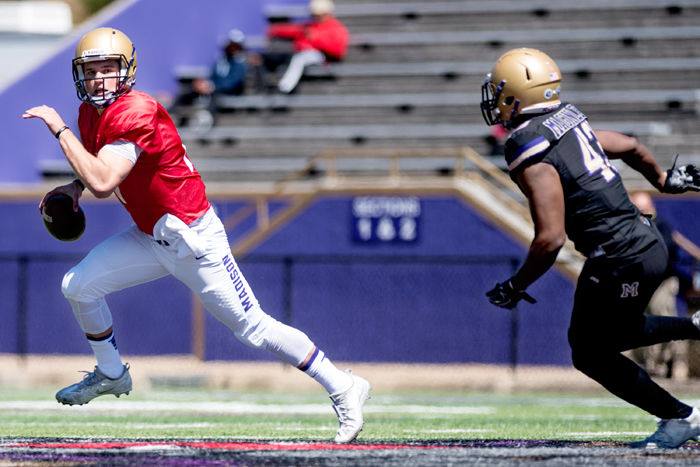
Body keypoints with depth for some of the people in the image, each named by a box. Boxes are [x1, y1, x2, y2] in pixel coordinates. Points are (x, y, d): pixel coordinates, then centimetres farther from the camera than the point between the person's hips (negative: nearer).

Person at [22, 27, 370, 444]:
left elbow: (102, 183, -36)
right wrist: (75, 186, 4)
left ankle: (343, 388, 0)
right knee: (79, 286, 2)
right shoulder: (92, 113, 4)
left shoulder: (136, 113, -25)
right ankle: (111, 374, 24)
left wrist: (59, 129, -29)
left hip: (193, 239, -8)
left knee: (254, 327, -8)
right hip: (150, 236, 9)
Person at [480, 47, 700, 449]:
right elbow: (631, 147, 20)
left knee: (592, 354, 10)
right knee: (608, 335, 26)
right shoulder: (570, 123, 6)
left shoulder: (531, 155, -20)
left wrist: (516, 286, -10)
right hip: (649, 242, 9)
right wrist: (663, 180, 40)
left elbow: (550, 239, -24)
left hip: (621, 262, -9)